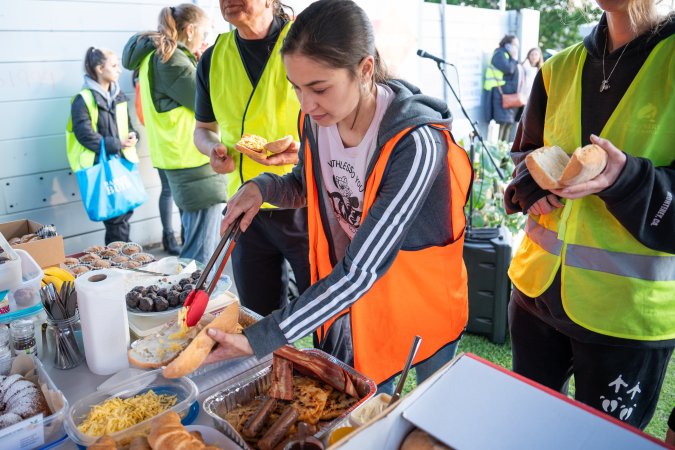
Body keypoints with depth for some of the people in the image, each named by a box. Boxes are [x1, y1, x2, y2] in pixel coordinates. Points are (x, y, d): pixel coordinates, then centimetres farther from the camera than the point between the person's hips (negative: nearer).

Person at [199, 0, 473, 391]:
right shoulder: (317, 120, -11)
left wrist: (264, 338, -33)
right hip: (347, 300, 5)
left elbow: (362, 270, -32)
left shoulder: (416, 142, -31)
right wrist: (263, 187, -13)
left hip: (421, 301, -4)